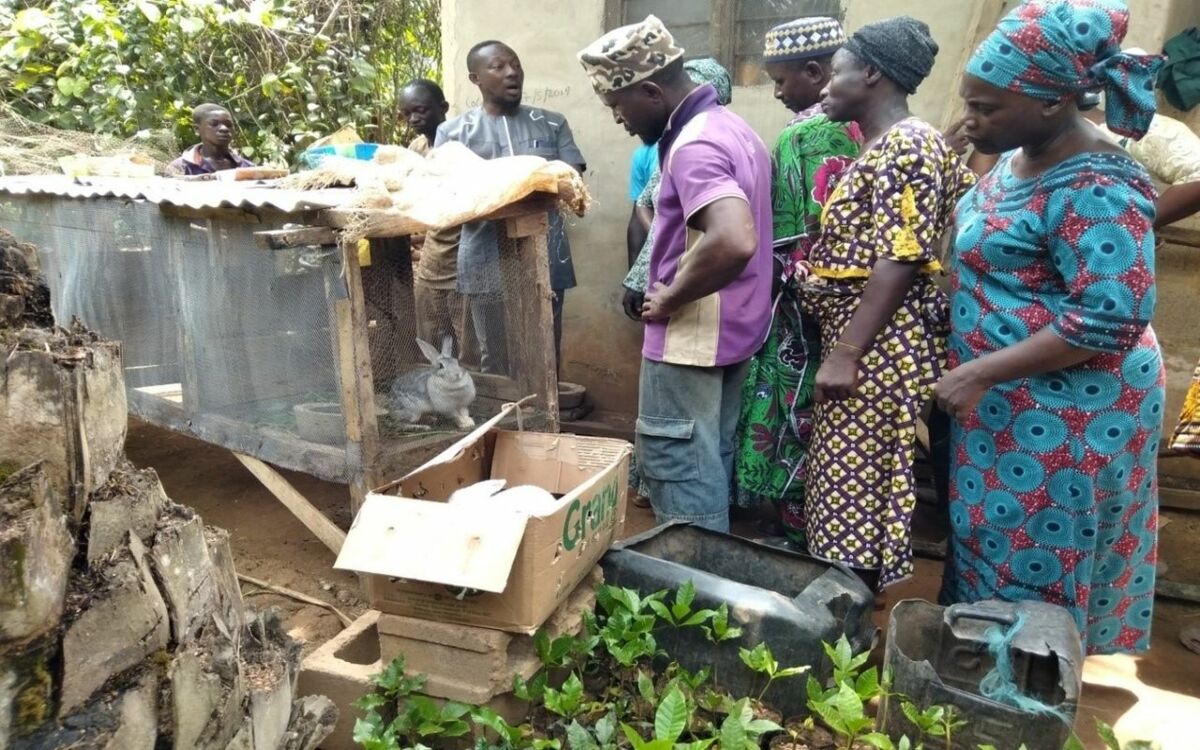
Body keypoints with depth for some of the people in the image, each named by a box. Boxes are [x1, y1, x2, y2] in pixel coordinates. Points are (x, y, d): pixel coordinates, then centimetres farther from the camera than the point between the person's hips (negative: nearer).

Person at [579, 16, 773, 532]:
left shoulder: (692, 145, -21)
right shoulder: (733, 128, 11)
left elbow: (735, 241, -37)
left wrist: (670, 299, -22)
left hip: (691, 338, -10)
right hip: (733, 331, 10)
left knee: (679, 474, 2)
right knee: (711, 464, 20)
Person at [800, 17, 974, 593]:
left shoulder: (906, 144, -14)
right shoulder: (883, 147, 15)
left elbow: (900, 260, -21)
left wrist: (846, 354, -22)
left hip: (879, 344, -10)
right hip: (859, 336, 10)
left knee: (857, 487, -1)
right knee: (848, 483, 16)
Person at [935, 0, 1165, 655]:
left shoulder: (1093, 190, -25)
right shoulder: (1021, 157, 4)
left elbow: (1110, 320, -28)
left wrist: (980, 374, -25)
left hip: (1062, 417, -9)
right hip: (1009, 404, 9)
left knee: (1030, 567, 7)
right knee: (991, 540, 22)